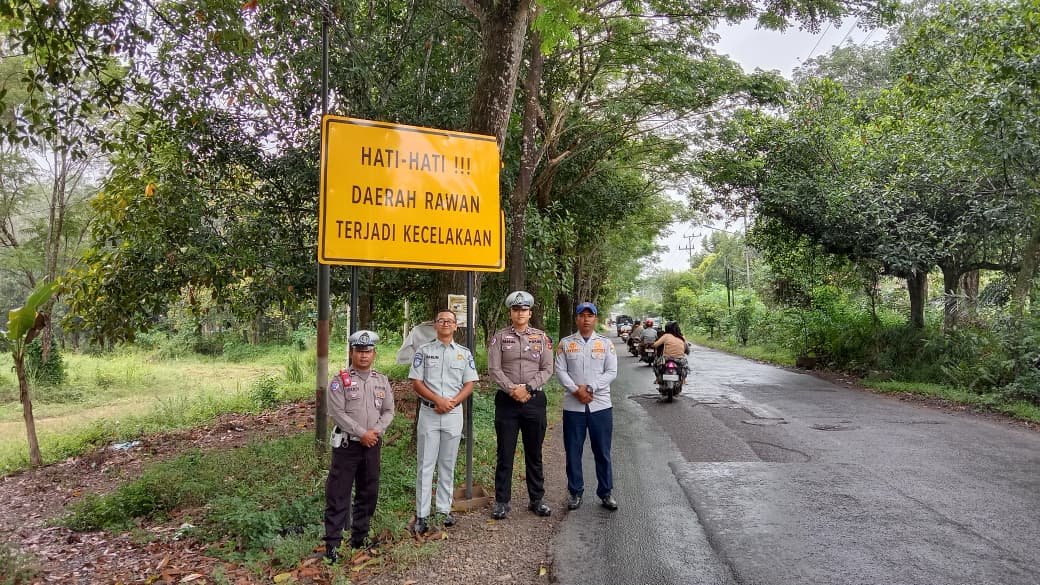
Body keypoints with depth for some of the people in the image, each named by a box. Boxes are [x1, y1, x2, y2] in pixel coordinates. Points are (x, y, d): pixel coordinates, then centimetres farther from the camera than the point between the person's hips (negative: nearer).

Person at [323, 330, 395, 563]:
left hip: (372, 445, 5)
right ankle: (332, 543, 6)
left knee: (368, 493, 13)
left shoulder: (382, 381, 8)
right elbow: (337, 412, -13)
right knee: (338, 495, -2)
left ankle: (359, 537, 28)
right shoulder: (340, 380, -7)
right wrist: (361, 433, -17)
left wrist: (377, 431, -11)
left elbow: (388, 411, 7)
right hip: (346, 444, -5)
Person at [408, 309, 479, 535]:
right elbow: (416, 382, -2)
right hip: (428, 413, -1)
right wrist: (438, 400, -14)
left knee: (447, 465, 9)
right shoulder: (424, 350, 3)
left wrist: (452, 402, -11)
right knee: (425, 465, 0)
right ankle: (422, 514, 5)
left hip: (453, 414, 2)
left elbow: (469, 385, 5)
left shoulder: (464, 353, 8)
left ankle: (444, 510, 19)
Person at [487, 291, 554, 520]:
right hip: (506, 400, -1)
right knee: (505, 454, 4)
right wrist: (512, 389, -16)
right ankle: (502, 501, 15)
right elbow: (493, 369, -4)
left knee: (534, 454, 11)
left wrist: (528, 388, -12)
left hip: (535, 400, 1)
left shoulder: (541, 337, 5)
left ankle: (537, 499, 23)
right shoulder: (499, 338, 2)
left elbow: (547, 369, 0)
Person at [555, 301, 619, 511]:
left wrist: (589, 388, -13)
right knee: (573, 452, 7)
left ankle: (606, 493, 20)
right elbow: (560, 370, -1)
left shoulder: (606, 343, 5)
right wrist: (576, 390, -14)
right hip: (573, 406, 0)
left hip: (601, 405, 0)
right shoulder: (566, 343, 5)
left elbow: (612, 372, -2)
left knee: (602, 452, 7)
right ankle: (575, 493, 19)